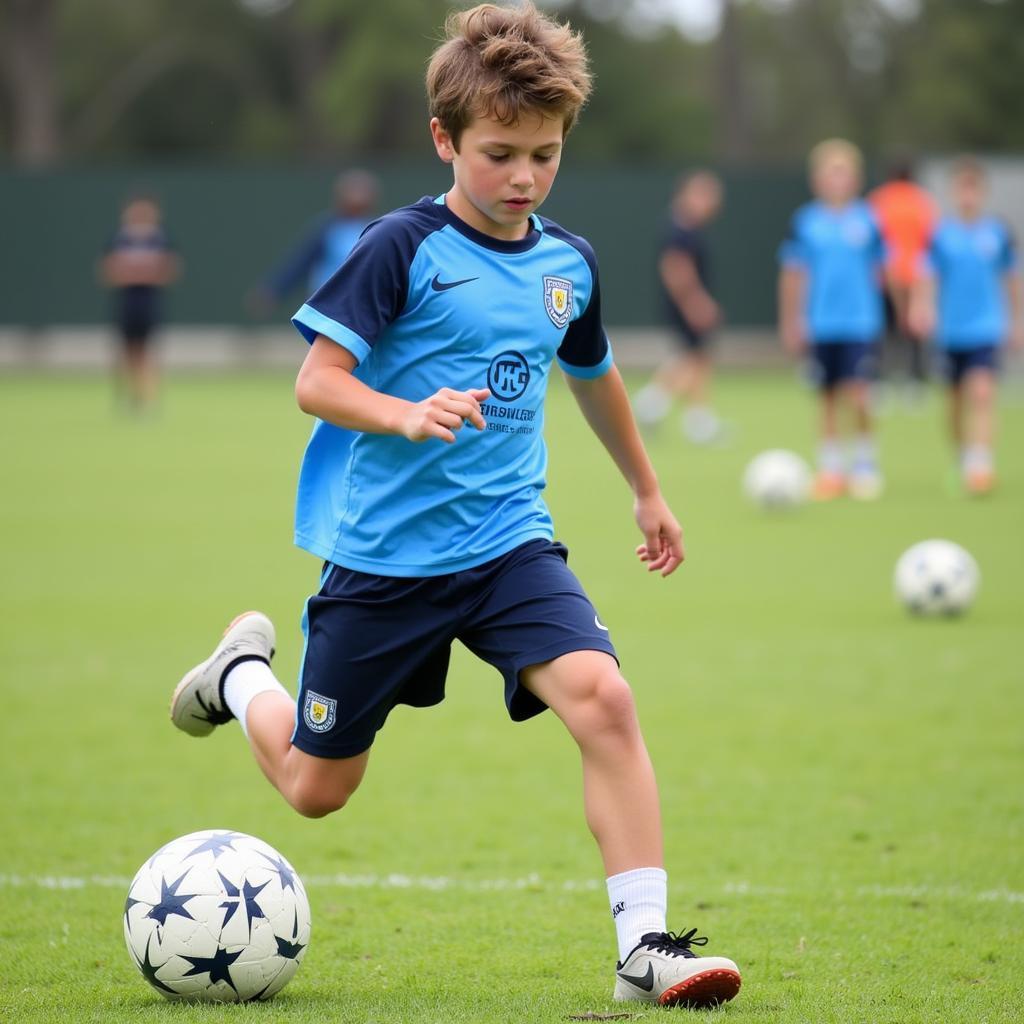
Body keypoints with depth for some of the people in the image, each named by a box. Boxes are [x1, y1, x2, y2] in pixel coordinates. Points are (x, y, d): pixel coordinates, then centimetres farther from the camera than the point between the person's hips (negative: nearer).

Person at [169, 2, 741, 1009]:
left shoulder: (568, 263, 6)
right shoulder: (403, 248, -11)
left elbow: (592, 376, 26)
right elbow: (316, 381, -14)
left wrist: (646, 491, 36)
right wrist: (410, 415, -32)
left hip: (508, 546, 3)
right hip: (383, 553, -3)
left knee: (602, 699, -23)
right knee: (314, 786, 9)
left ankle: (645, 945, -20)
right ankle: (244, 673, 42)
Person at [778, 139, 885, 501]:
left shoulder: (868, 220, 0)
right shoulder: (805, 223, 1)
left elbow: (879, 271, 9)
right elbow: (793, 276, 7)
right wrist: (792, 322, 7)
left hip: (861, 322, -1)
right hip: (822, 324, 1)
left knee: (858, 395, -10)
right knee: (828, 398, 6)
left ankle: (865, 461, 8)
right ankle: (830, 467, 17)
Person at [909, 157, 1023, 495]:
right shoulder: (941, 235, -1)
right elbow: (928, 278, -3)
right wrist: (924, 309, -20)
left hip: (986, 330, -1)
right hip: (951, 331, 1)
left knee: (982, 392, -18)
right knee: (957, 402, 11)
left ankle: (981, 462, -23)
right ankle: (962, 460, 29)